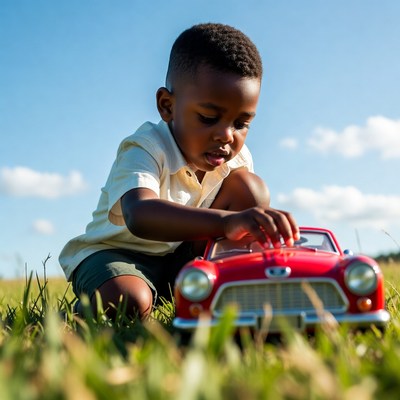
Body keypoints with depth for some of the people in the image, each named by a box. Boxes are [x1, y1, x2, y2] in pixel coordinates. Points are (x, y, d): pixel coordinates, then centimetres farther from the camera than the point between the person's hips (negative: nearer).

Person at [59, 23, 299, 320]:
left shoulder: (237, 158, -7)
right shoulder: (145, 150, -27)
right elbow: (139, 217, -50)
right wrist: (225, 221, -65)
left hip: (183, 260, 6)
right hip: (117, 253, -5)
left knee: (251, 188, -11)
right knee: (128, 303, -41)